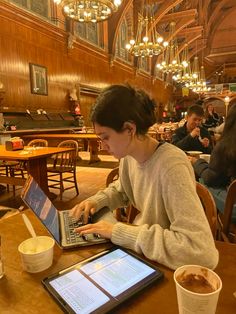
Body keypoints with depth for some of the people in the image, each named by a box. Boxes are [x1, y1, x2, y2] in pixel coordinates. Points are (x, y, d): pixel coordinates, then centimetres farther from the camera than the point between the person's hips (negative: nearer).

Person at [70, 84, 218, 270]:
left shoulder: (171, 166, -30)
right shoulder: (128, 155, -8)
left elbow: (203, 252, -36)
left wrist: (119, 232, -30)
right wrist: (96, 201, -7)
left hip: (165, 265, -5)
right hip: (140, 251, 6)